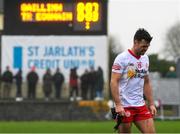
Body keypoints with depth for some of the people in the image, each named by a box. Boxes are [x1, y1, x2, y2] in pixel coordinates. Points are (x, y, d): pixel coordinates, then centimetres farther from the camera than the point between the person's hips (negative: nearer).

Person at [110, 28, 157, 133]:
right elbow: (114, 82, -14)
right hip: (125, 106, -6)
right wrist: (118, 105, -21)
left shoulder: (145, 59, 13)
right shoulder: (122, 58, -9)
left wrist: (151, 104, 14)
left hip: (140, 105, 6)